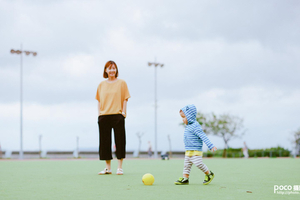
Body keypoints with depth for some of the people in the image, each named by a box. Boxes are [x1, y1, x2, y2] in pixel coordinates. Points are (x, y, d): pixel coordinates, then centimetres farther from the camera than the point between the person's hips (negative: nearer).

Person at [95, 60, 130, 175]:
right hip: (103, 117, 3)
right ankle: (108, 168, 12)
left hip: (117, 115, -3)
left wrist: (123, 111, -6)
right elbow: (99, 100, 16)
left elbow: (125, 99, 3)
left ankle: (120, 167, 3)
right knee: (105, 141, 4)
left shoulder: (121, 83, 6)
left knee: (119, 141, -4)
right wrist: (99, 113, 4)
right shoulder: (101, 85, 13)